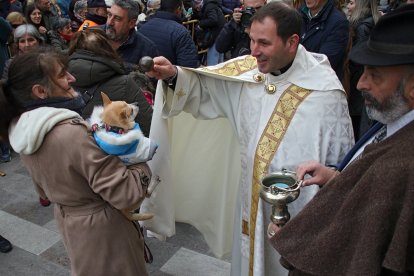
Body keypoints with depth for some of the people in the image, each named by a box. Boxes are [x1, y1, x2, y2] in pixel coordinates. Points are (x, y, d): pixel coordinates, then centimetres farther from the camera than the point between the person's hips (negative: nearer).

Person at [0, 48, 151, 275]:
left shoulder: (22, 131, -6)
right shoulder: (72, 133, -34)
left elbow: (44, 190, 9)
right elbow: (126, 194, -29)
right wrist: (142, 165, -13)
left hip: (68, 222, 8)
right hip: (102, 229, -7)